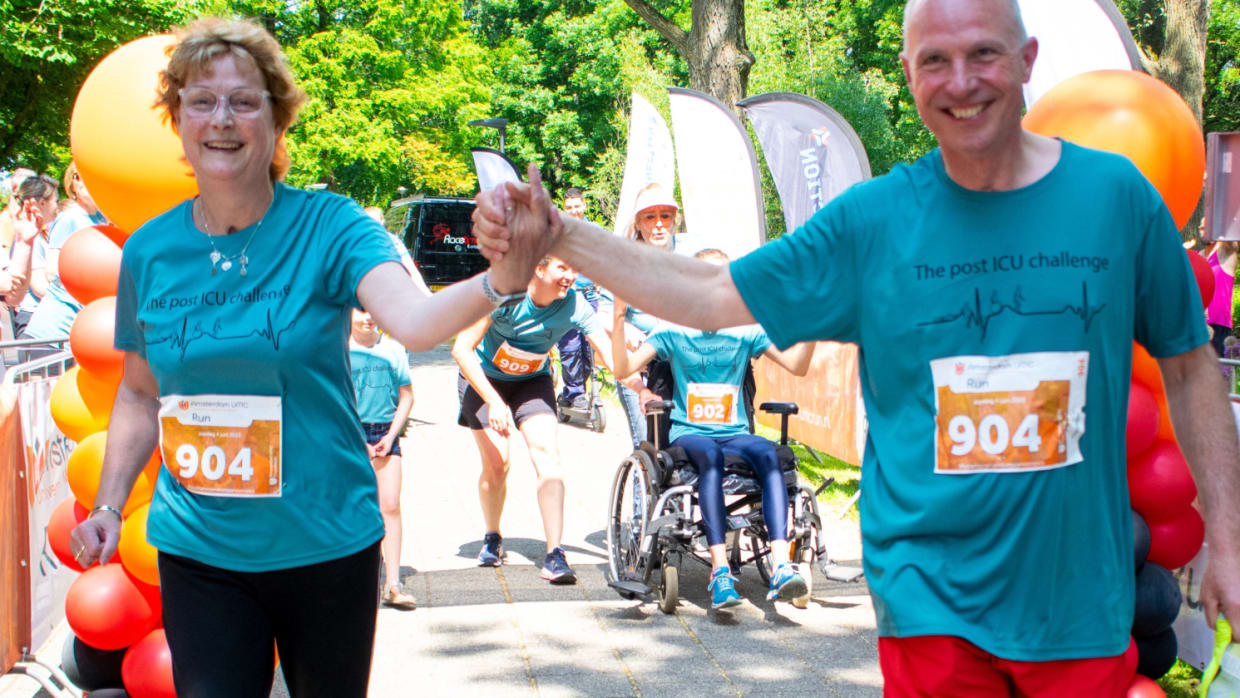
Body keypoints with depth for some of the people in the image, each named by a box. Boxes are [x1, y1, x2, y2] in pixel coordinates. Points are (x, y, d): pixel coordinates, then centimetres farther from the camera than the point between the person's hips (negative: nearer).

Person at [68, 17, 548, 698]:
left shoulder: (327, 225, -11)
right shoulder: (150, 250, 0)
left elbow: (413, 321, -29)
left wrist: (499, 281, -49)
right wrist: (108, 504, 2)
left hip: (324, 545, -2)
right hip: (196, 551, 2)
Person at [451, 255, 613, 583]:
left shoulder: (574, 305, -23)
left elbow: (610, 352, -26)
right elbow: (462, 349, -28)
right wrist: (494, 401, -35)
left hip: (532, 381, 2)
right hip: (483, 379, -2)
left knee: (546, 452, -18)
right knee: (496, 462, -11)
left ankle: (555, 554, -18)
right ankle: (492, 538, 19)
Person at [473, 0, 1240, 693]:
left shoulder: (1118, 195, -1)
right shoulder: (872, 219, -3)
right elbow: (711, 296, 2)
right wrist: (554, 234, -6)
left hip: (1082, 602, 1)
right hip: (934, 600, 0)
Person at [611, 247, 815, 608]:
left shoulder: (746, 330, 10)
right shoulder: (673, 330, 6)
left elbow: (797, 366, 4)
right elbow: (624, 368, -3)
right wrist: (619, 318, -16)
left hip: (735, 433, 2)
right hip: (688, 433, -2)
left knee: (768, 452, -32)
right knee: (710, 454, -37)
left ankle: (780, 565, -44)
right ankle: (720, 571, -45)